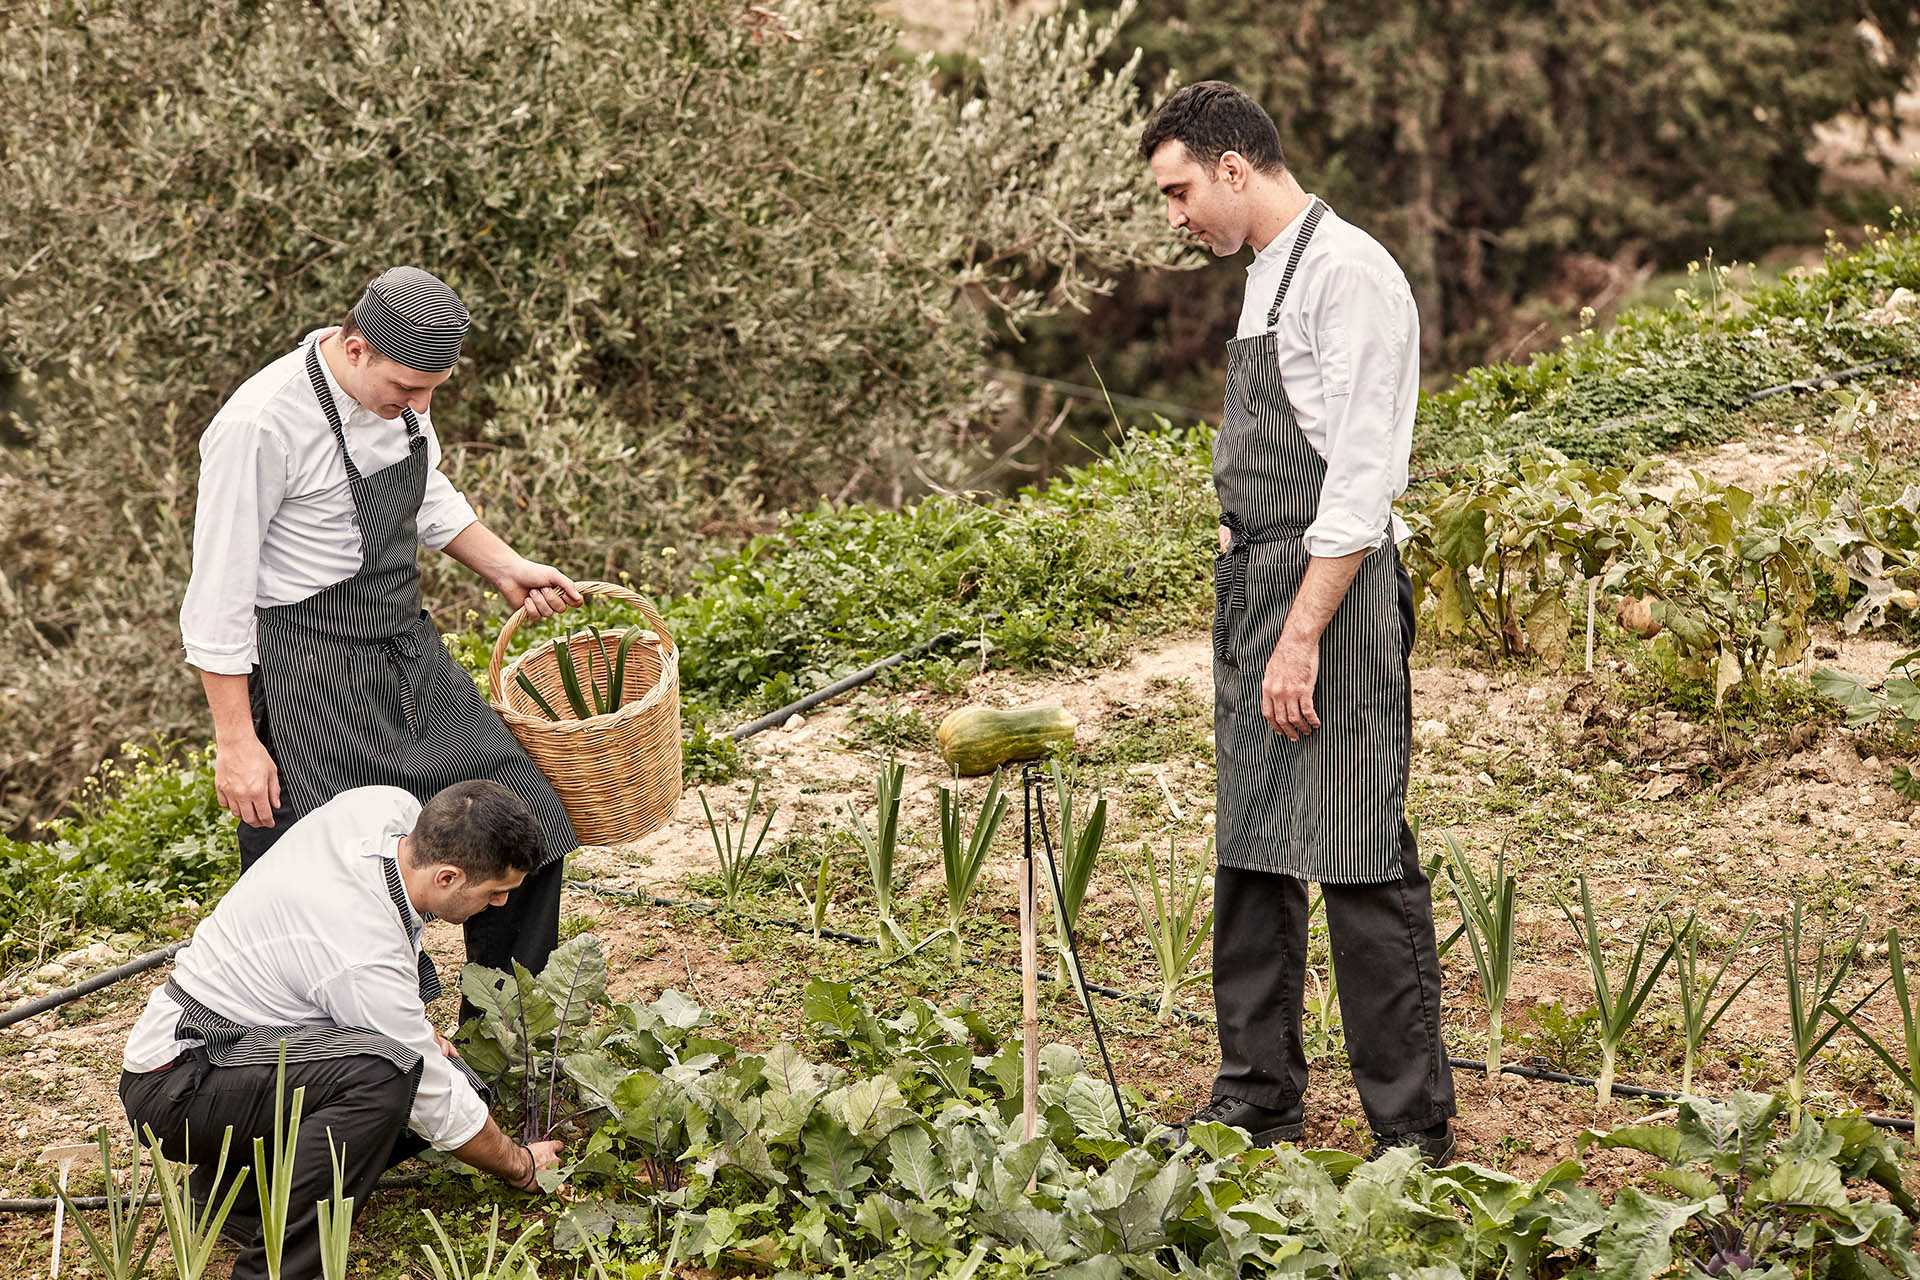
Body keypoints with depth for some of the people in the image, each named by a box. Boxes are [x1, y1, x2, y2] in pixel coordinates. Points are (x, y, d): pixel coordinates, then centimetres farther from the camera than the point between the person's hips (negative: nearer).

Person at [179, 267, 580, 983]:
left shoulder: (396, 385, 1)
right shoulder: (260, 425, -22)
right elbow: (219, 597, -17)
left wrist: (504, 568, 15)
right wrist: (236, 742, -16)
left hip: (407, 649, 8)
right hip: (311, 675, -8)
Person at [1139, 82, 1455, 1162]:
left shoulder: (1348, 274, -13)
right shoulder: (1268, 275, 17)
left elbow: (1361, 477, -19)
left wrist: (1303, 635, -22)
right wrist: (1258, 620, 16)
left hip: (1334, 590, -10)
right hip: (1256, 585, 10)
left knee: (1360, 860, -8)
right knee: (1251, 850, 14)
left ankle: (1414, 1129, -2)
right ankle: (1259, 1098, 24)